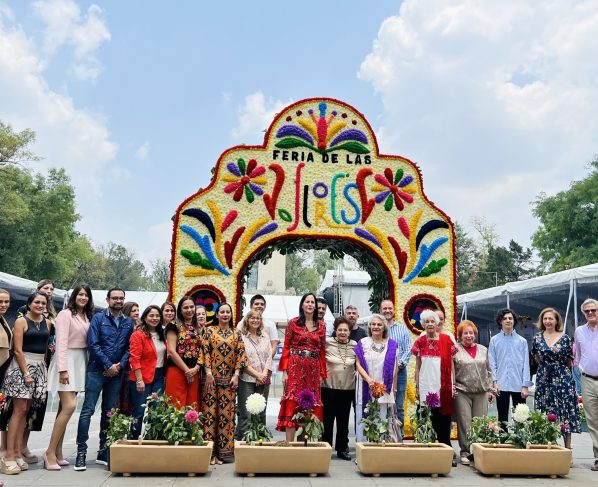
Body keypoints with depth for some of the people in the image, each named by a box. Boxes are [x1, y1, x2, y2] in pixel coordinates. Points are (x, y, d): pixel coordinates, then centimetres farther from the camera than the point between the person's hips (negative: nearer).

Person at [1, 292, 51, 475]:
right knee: (19, 410, -10)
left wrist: (43, 369, 7)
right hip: (21, 366, -5)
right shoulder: (21, 321, -6)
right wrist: (26, 373, -15)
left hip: (40, 367, 6)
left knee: (26, 410, 6)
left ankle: (17, 453, 8)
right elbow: (18, 350, -11)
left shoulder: (47, 323, 11)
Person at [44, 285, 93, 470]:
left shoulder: (86, 317, 13)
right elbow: (61, 343, -14)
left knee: (65, 408, 7)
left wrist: (87, 366, 5)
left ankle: (58, 452, 11)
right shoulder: (65, 314, -8)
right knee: (69, 406, -14)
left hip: (80, 363, 7)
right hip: (66, 361, -7)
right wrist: (63, 369, -19)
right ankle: (50, 452, -6)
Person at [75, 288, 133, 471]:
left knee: (109, 412, 9)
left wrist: (119, 365, -8)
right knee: (88, 410, -5)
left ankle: (103, 451, 17)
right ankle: (81, 451, 0)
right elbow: (93, 344, -10)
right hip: (97, 370, -4)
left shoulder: (128, 322, 9)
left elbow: (129, 347, 7)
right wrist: (108, 365, -12)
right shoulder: (98, 318, -2)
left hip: (117, 372, 4)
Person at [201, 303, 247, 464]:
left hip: (229, 378, 1)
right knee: (210, 411, -3)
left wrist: (236, 374, -4)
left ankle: (225, 449, 8)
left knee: (227, 412, 1)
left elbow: (241, 354, 5)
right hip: (212, 377, -1)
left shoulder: (236, 333, 10)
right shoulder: (210, 331, 5)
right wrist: (208, 373, -9)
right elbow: (205, 352, -1)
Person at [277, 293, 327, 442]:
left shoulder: (321, 325, 10)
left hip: (313, 369, 3)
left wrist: (322, 373, 7)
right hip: (295, 368, -3)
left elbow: (322, 350, 12)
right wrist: (284, 371, -7)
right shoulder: (293, 323, 2)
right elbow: (286, 347, 1)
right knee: (292, 403, -8)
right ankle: (289, 443, -5)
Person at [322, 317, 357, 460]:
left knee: (344, 420, 10)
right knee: (327, 419, 5)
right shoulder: (327, 342, -5)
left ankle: (342, 449, 23)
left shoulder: (354, 345, 2)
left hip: (348, 388, 2)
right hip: (329, 387, -2)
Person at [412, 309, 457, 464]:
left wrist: (453, 385, 2)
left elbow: (451, 364, 5)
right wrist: (417, 387, 6)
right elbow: (417, 366, 10)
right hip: (426, 386, 1)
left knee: (444, 418, 0)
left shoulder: (446, 340, 2)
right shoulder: (420, 342, 6)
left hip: (443, 386, -1)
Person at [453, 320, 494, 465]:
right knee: (464, 423, -2)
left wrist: (490, 389, 11)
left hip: (481, 392, 4)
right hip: (462, 392, -4)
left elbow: (488, 371, 16)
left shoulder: (483, 350, 14)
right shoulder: (455, 350, 0)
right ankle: (465, 452, 7)